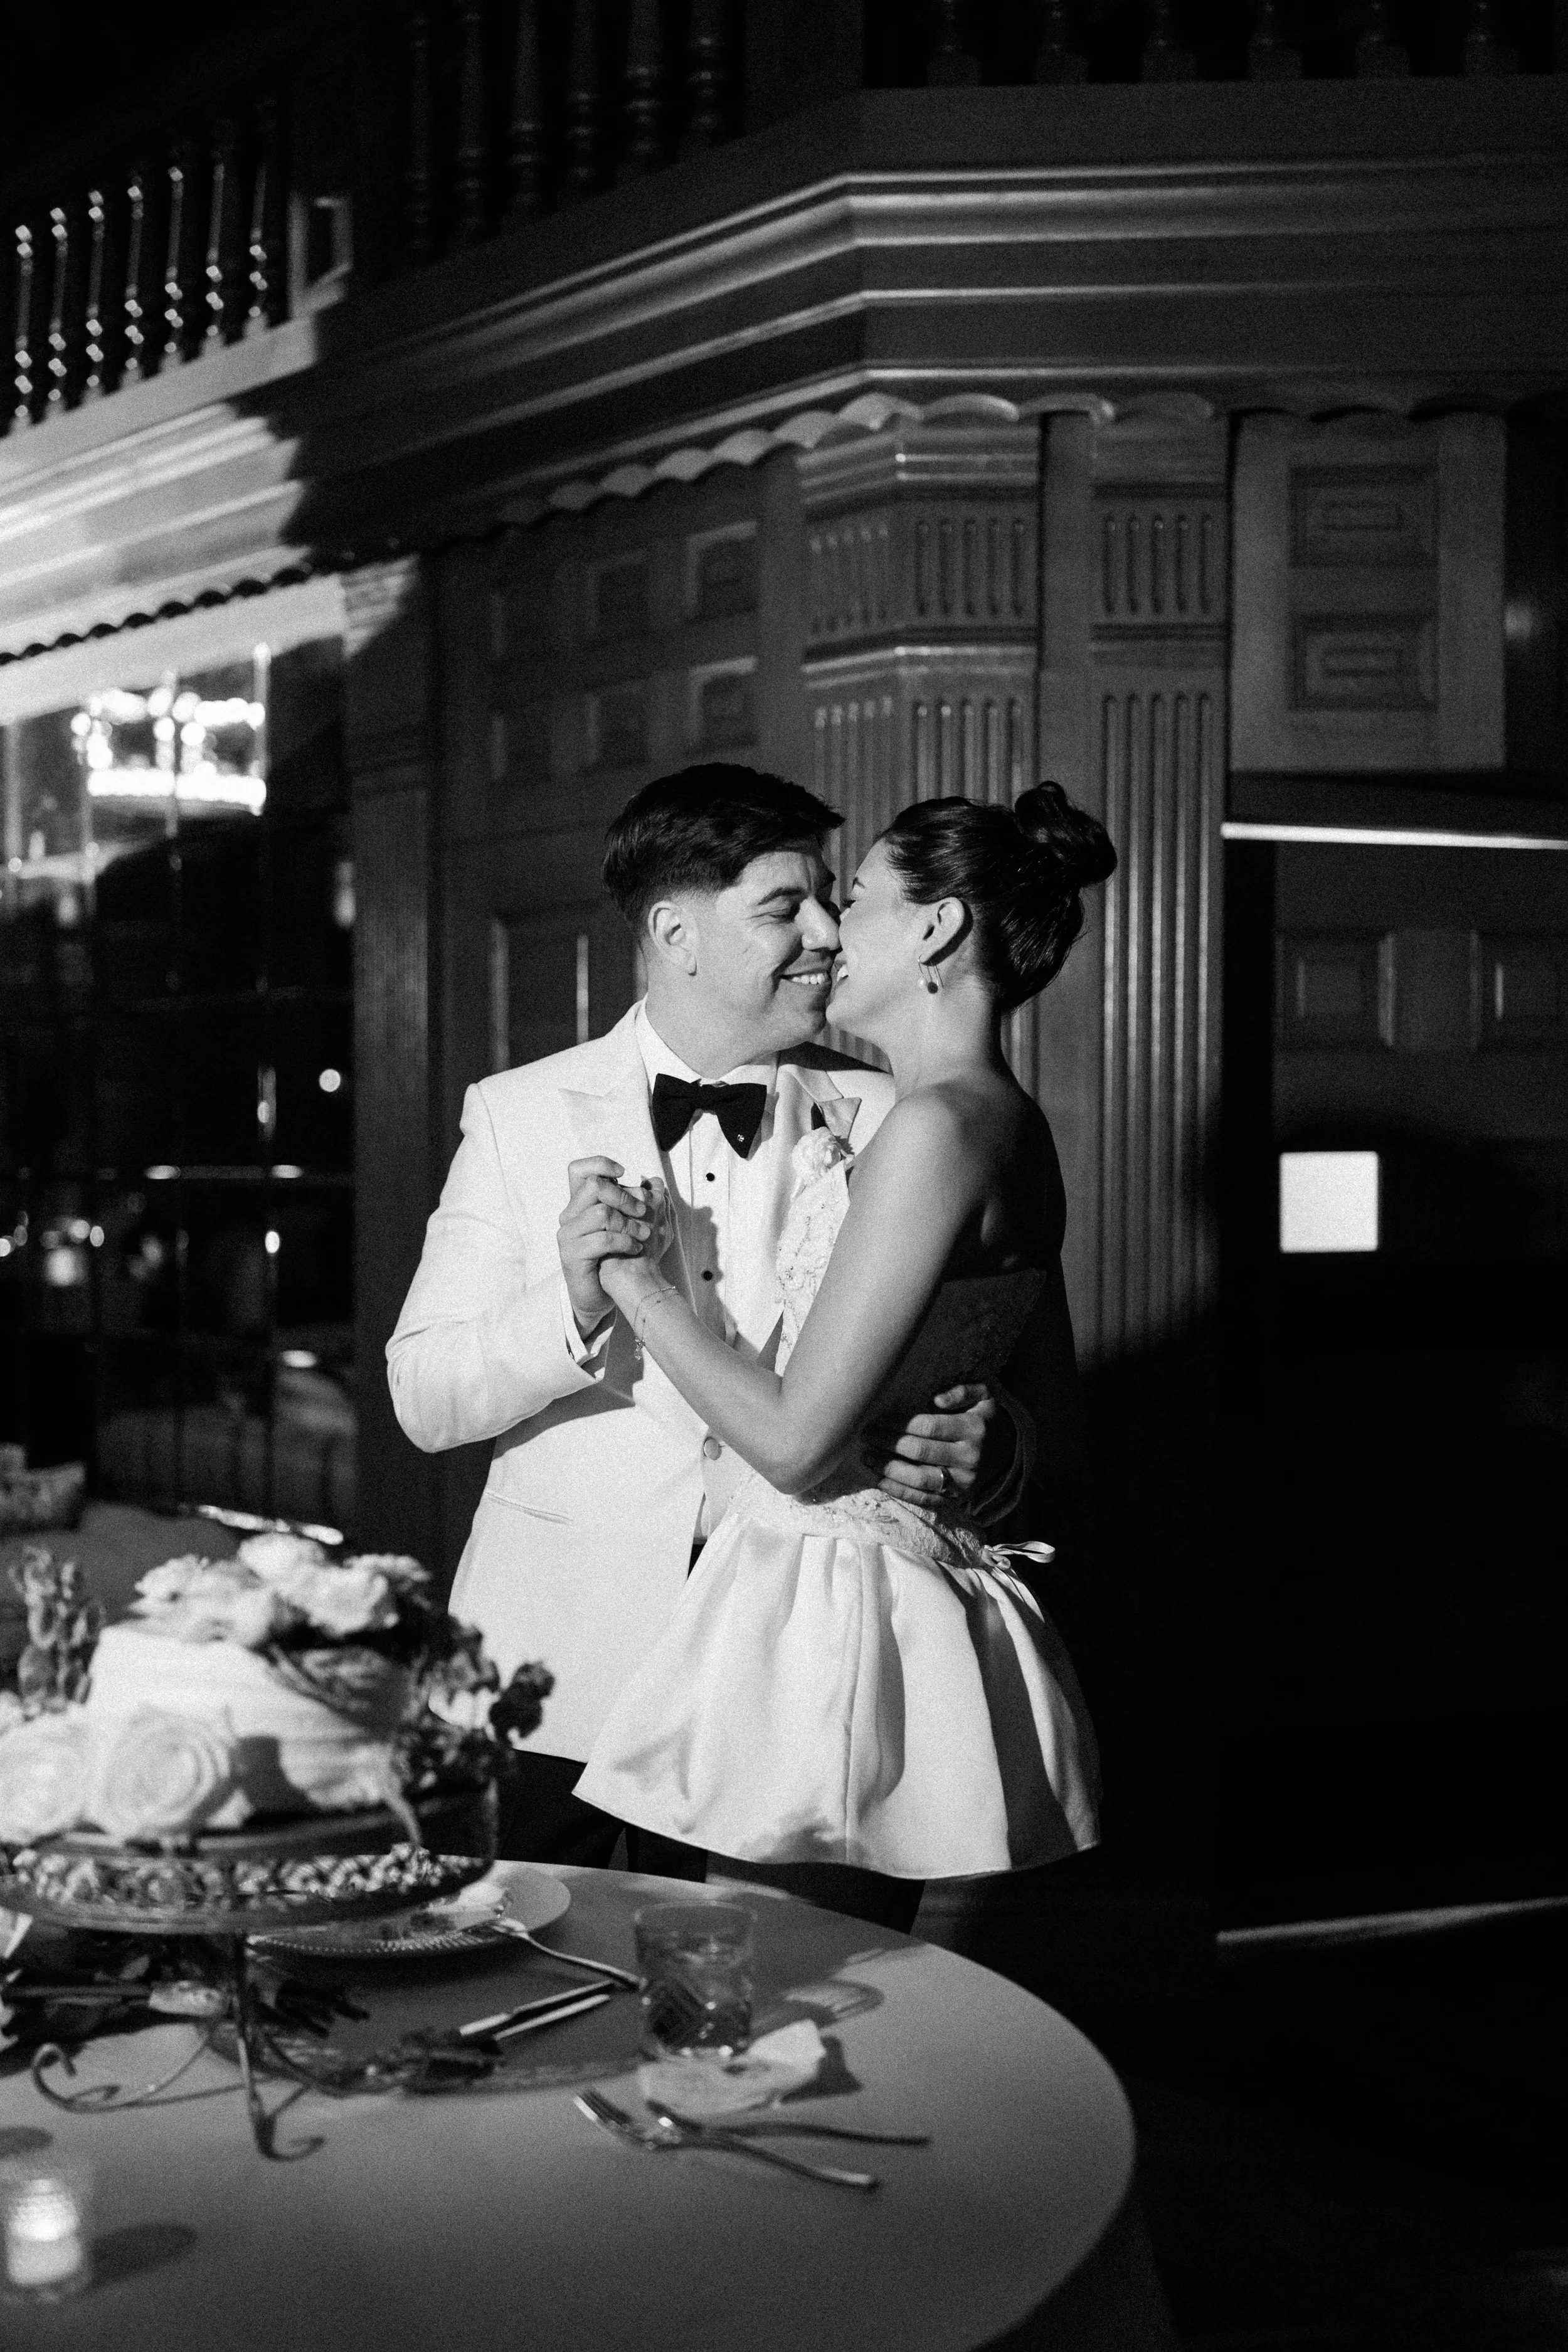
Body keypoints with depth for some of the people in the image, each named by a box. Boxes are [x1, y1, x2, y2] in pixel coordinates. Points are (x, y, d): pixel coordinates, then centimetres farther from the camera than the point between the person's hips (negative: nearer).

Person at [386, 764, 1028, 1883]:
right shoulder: (521, 1114, 0)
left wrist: (983, 1447, -22)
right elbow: (424, 1399, -4)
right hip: (556, 1665, 0)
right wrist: (571, 1306, -21)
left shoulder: (878, 1123, 0)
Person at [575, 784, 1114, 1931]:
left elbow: (796, 1443, -19)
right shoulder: (1013, 1126, 13)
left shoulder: (938, 1127, -17)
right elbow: (1054, 1410, 22)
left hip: (832, 1611, -10)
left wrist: (637, 1279, -8)